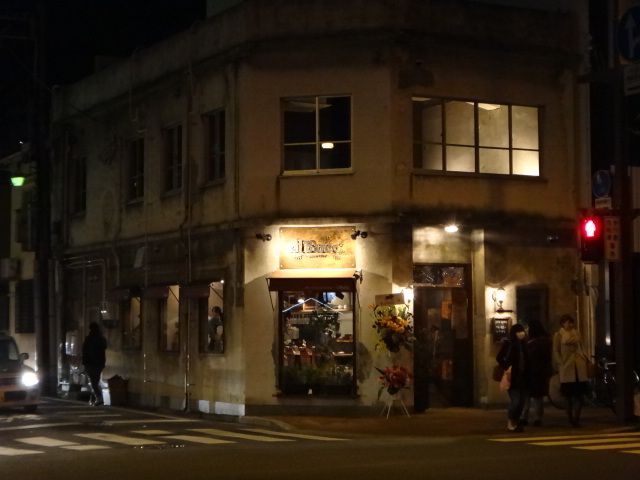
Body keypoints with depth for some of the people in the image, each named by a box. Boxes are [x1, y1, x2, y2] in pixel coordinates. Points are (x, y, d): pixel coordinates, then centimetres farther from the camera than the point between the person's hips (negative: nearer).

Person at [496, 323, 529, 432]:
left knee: (521, 401, 4)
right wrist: (507, 368, -12)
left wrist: (527, 374, 2)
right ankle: (510, 423, 1)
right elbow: (499, 358, -10)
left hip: (522, 377, 6)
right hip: (512, 377, -6)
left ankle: (515, 422, 15)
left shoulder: (522, 345, 11)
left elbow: (526, 360, 14)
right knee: (515, 400, -12)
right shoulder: (508, 344, -5)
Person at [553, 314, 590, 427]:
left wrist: (584, 360, 6)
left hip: (579, 368, 3)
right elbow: (556, 352, 0)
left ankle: (576, 419, 1)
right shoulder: (558, 335, 2)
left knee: (578, 396, -3)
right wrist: (561, 363, -11)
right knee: (569, 397, 3)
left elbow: (581, 348, 19)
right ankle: (571, 419, 16)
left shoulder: (577, 334, 12)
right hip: (567, 369, -3)